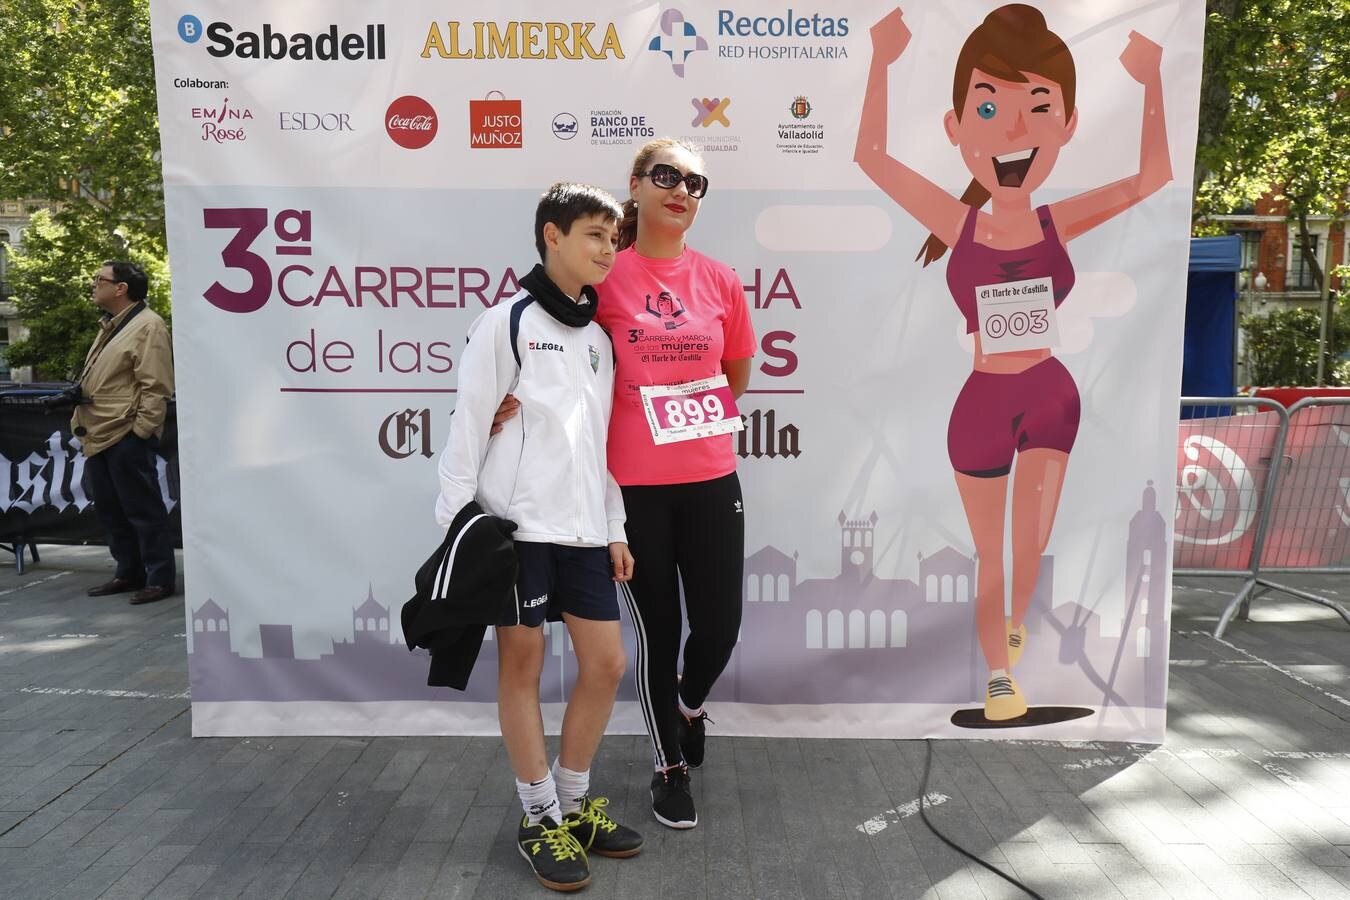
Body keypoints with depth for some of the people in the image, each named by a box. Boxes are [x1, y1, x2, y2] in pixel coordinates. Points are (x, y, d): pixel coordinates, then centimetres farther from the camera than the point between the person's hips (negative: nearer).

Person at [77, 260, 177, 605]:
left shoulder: (148, 325, -11)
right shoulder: (110, 326, 19)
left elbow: (156, 387, -17)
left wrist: (140, 431, -20)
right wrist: (84, 425, 17)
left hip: (126, 438, -10)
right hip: (99, 438, 10)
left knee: (143, 509, -3)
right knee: (110, 510, 15)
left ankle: (160, 579, 5)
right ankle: (129, 573, 25)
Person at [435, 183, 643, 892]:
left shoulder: (598, 336, 16)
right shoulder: (504, 323, -2)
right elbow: (468, 429, -5)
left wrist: (614, 529, 14)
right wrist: (452, 523, -9)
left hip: (584, 528, 6)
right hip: (517, 523, -6)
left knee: (606, 663, 6)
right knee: (522, 665, 3)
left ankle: (572, 801, 25)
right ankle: (540, 820, 17)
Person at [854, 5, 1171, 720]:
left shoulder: (1056, 224, -6)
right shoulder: (959, 226, -11)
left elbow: (1154, 175, 1)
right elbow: (871, 156, -8)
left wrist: (1150, 78, 0)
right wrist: (881, 62, -8)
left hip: (1051, 397, 2)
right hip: (983, 404, -1)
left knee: (1031, 542, 7)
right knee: (990, 553, 12)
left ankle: (1016, 624, 40)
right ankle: (998, 674, 30)